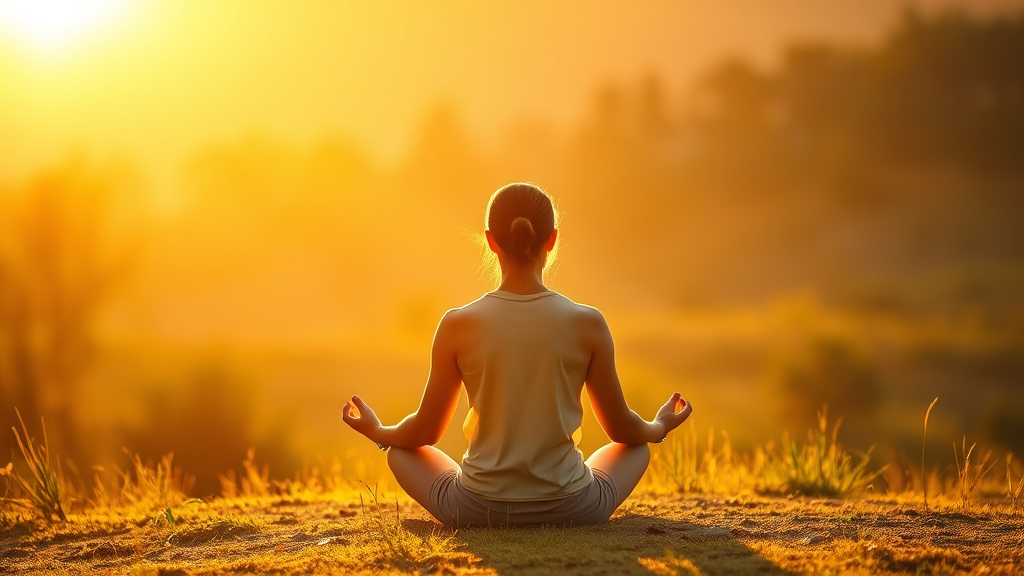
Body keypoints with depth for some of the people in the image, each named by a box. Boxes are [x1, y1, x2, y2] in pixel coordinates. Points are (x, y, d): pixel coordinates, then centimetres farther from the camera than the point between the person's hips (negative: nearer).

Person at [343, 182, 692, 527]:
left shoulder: (458, 326, -10)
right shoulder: (587, 324, -10)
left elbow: (426, 430, 1)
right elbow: (621, 427, 2)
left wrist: (377, 432, 24)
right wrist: (660, 427, 26)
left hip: (477, 512, 0)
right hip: (572, 510, 1)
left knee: (401, 451, 28)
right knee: (638, 446, 30)